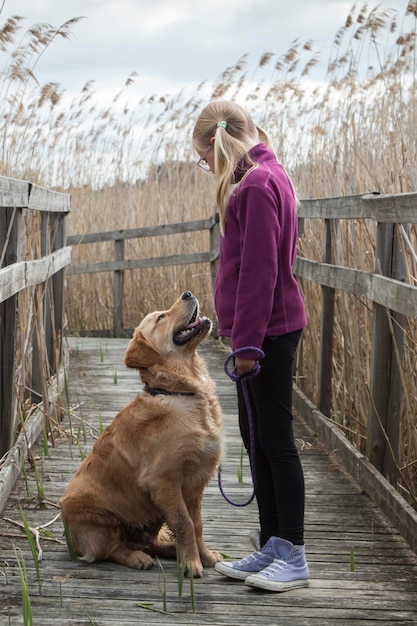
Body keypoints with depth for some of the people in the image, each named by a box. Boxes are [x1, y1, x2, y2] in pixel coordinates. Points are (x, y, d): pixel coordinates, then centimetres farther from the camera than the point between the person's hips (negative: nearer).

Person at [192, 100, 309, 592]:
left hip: (269, 329, -10)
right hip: (266, 329, 10)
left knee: (275, 439, -5)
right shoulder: (266, 177, 15)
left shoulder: (258, 185, -16)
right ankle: (272, 547, 20)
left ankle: (293, 557, 2)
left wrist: (248, 341, -20)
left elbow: (259, 271, -21)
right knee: (255, 435, 13)